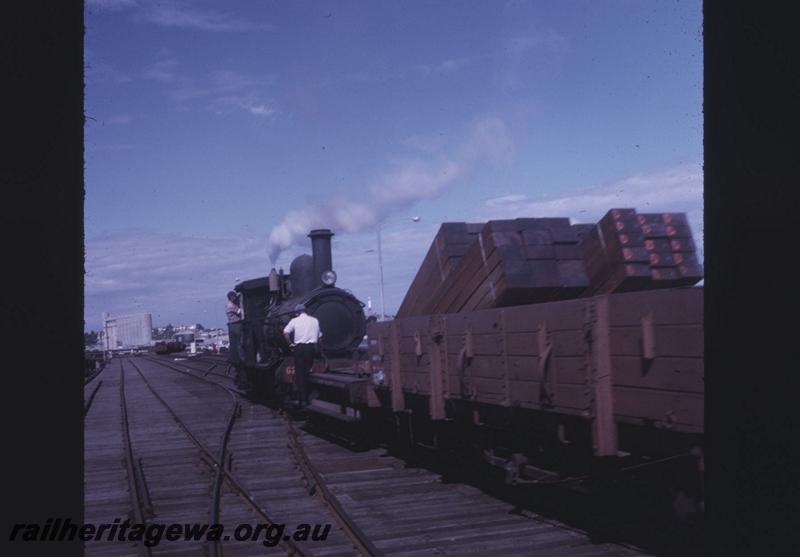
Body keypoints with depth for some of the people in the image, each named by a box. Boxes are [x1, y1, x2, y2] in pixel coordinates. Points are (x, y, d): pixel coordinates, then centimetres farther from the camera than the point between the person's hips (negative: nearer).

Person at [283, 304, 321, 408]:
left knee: (299, 374, 2)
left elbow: (285, 333, -9)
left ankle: (301, 399, -1)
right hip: (311, 348, 2)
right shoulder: (314, 320, 13)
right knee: (308, 373, 7)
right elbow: (319, 336, 17)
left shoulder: (295, 321, 3)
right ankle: (306, 399, 6)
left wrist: (291, 343, 0)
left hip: (299, 348, -2)